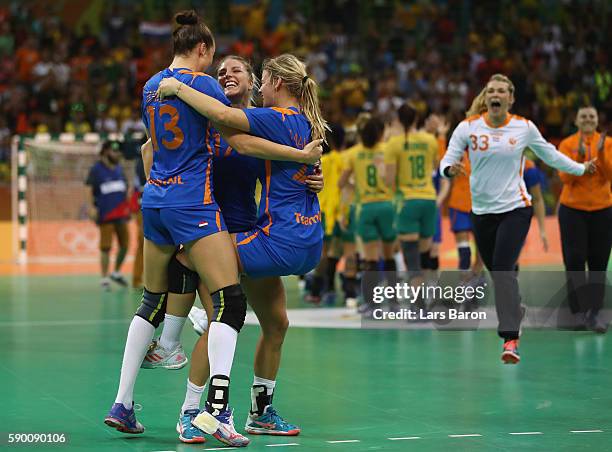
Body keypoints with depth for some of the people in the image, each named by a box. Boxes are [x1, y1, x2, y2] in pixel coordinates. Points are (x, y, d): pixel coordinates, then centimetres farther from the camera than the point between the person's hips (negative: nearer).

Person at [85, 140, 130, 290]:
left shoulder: (119, 169, 14)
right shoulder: (96, 169, -3)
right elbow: (90, 190, -6)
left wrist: (128, 207, 15)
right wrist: (91, 207, -16)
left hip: (121, 214, 6)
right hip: (105, 214, -6)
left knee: (125, 244, 7)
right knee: (106, 247, -4)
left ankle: (117, 273, 26)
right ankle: (105, 278, 3)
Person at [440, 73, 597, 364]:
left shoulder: (525, 127, -1)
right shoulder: (467, 127, -2)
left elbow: (549, 154, 15)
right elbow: (447, 160, -3)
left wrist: (581, 168, 23)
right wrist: (450, 168, -27)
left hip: (515, 209, -2)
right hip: (482, 212, 3)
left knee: (503, 270, -18)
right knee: (497, 272, 11)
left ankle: (510, 339, -21)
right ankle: (514, 317, 36)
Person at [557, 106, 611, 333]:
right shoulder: (567, 144, -1)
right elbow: (565, 177, -11)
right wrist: (579, 155, -23)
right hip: (572, 209, -1)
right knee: (575, 261, -4)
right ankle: (579, 312, 2)